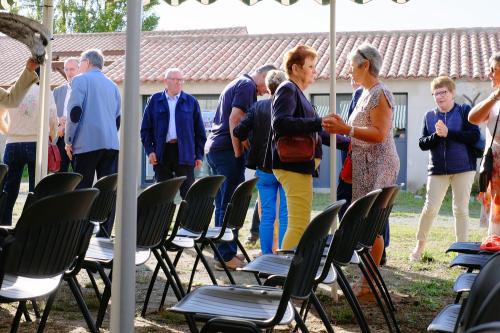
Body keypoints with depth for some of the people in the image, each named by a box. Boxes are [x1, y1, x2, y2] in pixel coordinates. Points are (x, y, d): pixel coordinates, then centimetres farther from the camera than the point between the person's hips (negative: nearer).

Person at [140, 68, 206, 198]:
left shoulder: (191, 101, 9)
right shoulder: (154, 100, 9)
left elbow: (199, 131, 8)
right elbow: (146, 128, 8)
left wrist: (199, 155, 2)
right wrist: (149, 150, -4)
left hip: (184, 153, -1)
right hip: (162, 153, 1)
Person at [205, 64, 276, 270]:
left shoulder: (237, 83, 23)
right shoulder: (248, 85, -7)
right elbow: (235, 119, -17)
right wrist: (238, 153, -15)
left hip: (213, 148, 10)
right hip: (228, 150, -10)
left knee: (222, 204, 12)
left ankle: (223, 252, 18)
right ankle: (227, 256, -3)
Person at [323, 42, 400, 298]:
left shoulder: (380, 93, -11)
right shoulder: (367, 94, 19)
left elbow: (379, 134, -20)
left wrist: (346, 129, -22)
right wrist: (342, 126, 14)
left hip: (376, 166, -10)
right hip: (365, 167, 10)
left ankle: (370, 284, -2)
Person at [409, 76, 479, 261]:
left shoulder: (464, 111, 1)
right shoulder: (429, 116, 10)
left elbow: (474, 136, -10)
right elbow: (422, 144, 5)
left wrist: (448, 133, -16)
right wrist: (436, 135, -13)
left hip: (463, 168, -2)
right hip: (437, 169, 2)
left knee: (461, 209, 1)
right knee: (430, 208, -3)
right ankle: (420, 246, 13)